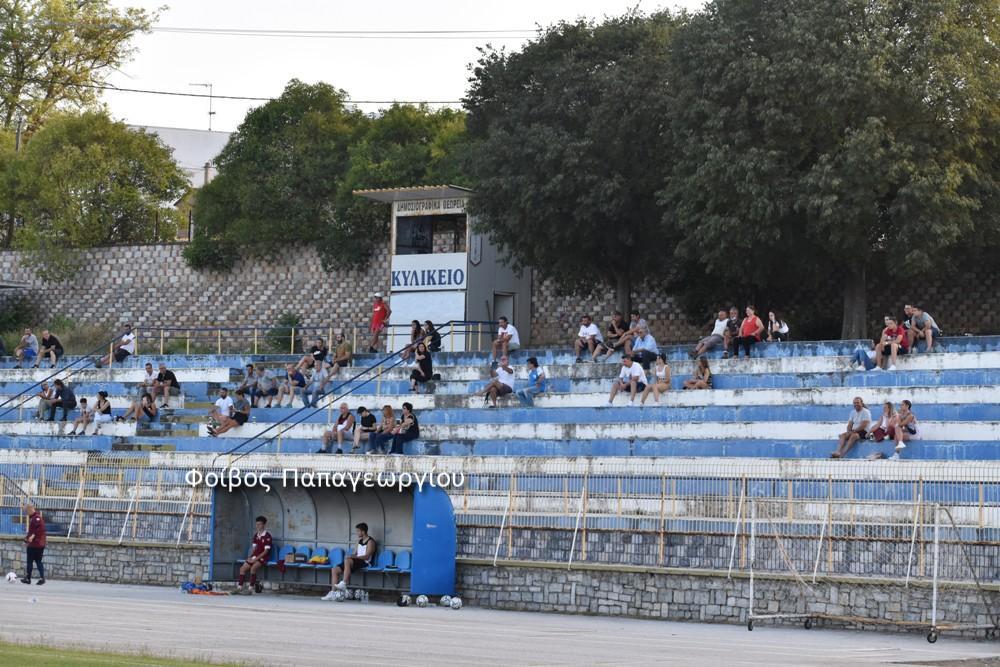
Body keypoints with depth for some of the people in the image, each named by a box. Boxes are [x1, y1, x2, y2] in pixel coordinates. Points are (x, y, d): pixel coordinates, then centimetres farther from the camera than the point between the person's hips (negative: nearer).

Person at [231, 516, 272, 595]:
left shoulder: (267, 536, -12)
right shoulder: (256, 535, 12)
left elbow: (266, 551, -15)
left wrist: (256, 559, -18)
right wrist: (250, 557, 1)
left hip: (263, 558, -8)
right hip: (255, 557, 8)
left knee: (253, 568, -32)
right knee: (243, 568, -5)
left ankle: (251, 589, -31)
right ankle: (240, 587, -6)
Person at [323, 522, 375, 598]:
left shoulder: (370, 541, -6)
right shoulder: (360, 540, 21)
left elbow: (367, 557, -16)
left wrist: (353, 557, -24)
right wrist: (351, 556, -3)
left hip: (365, 563, -9)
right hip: (357, 562, 9)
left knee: (347, 560, -38)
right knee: (335, 570, -3)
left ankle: (344, 584, -42)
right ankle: (333, 593, -11)